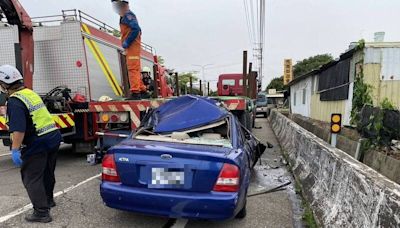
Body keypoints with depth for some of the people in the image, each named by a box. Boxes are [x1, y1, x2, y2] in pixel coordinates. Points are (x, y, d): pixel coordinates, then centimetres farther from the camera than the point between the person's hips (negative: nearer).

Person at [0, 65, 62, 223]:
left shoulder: (14, 101, -14)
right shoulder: (31, 93, 13)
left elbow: (18, 129, -23)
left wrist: (15, 150, -20)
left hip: (37, 143, -9)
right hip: (53, 136, 9)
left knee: (31, 178, 2)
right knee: (47, 172, 23)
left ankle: (41, 212, 5)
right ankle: (48, 200, 41)